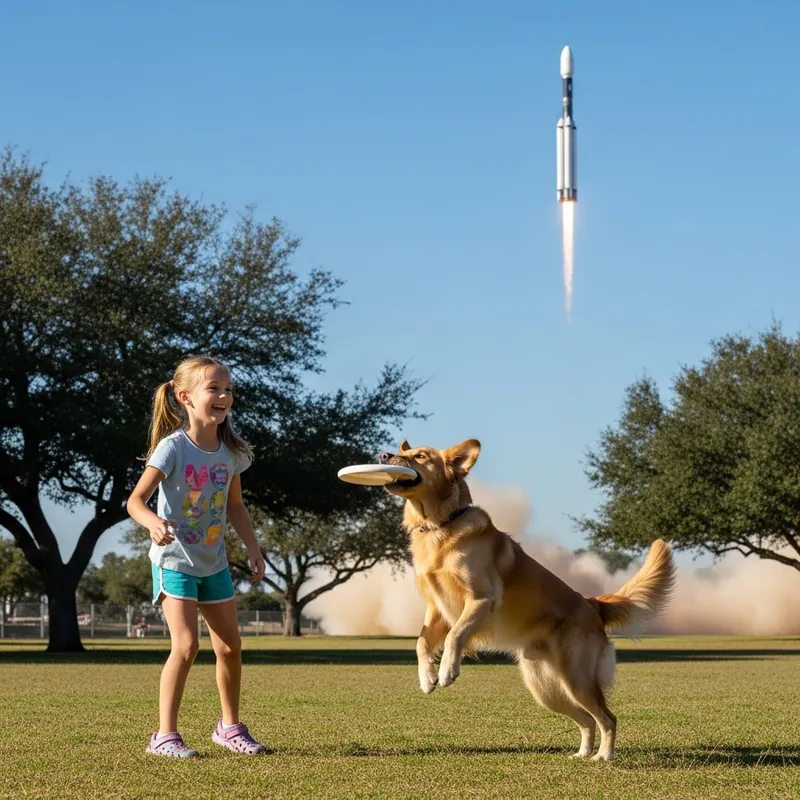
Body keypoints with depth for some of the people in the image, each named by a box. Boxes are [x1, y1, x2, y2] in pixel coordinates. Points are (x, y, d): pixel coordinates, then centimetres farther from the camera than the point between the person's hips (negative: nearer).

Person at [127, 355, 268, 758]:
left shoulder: (230, 451, -1)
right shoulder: (173, 447, -19)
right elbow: (136, 500, -23)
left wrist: (254, 550, 7)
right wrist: (153, 523, -43)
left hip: (214, 562, 6)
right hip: (174, 560, -6)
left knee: (230, 646, 11)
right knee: (186, 645, -17)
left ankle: (230, 726, 29)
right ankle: (165, 734, -7)